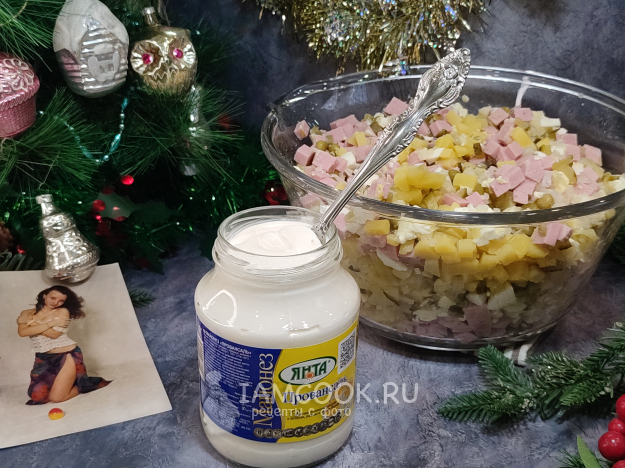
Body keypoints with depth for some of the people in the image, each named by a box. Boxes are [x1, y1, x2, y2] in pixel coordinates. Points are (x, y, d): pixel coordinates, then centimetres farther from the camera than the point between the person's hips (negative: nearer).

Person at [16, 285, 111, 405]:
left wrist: (31, 323, -13)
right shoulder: (27, 314, 3)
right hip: (43, 359, 5)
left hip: (66, 355, -5)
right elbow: (22, 332, -16)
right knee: (37, 396, 1)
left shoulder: (63, 312, -7)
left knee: (56, 397, -9)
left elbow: (54, 334, -19)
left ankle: (81, 385, 19)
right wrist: (50, 324, -19)